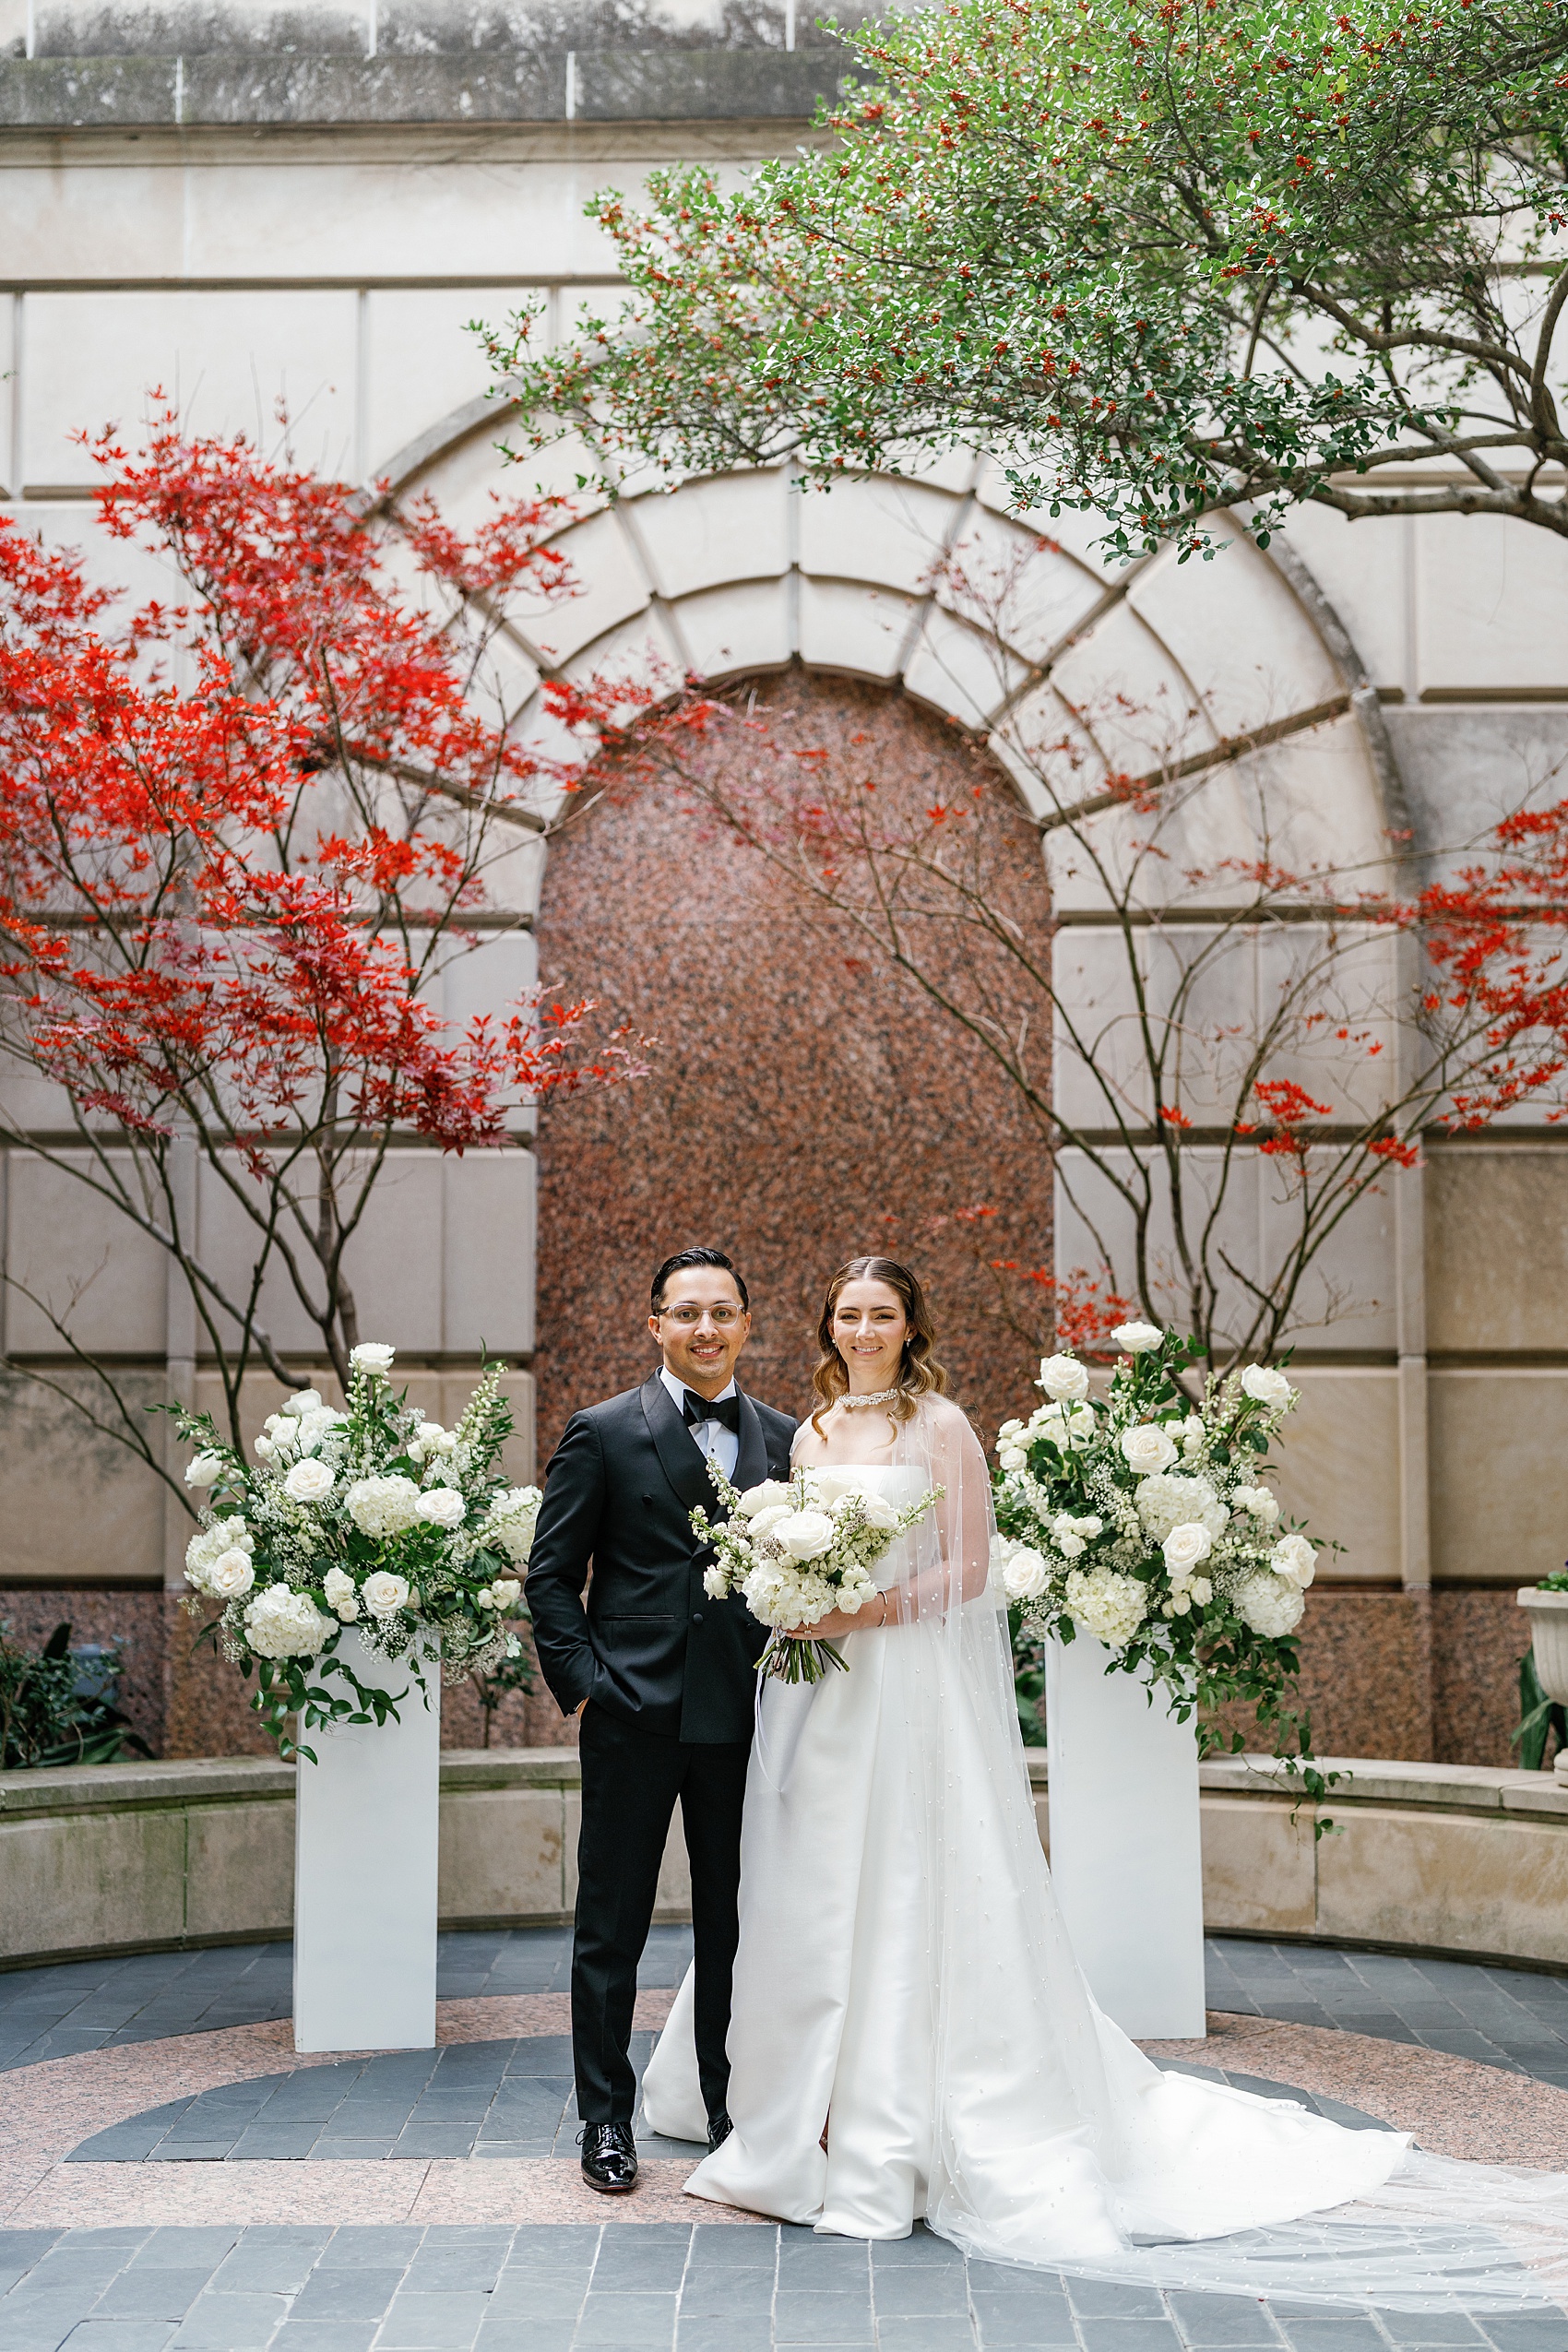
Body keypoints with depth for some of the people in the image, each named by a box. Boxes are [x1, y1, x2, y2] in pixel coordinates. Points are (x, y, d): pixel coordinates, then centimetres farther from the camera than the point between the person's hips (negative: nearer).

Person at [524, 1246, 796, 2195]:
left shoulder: (785, 1438, 9)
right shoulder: (603, 1432, -1)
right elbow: (551, 1573, 0)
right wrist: (580, 1683, -8)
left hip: (745, 1715, 3)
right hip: (635, 1714, -3)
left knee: (735, 1923, 11)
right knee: (612, 1926, 6)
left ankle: (734, 2111, 24)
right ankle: (607, 2118, 18)